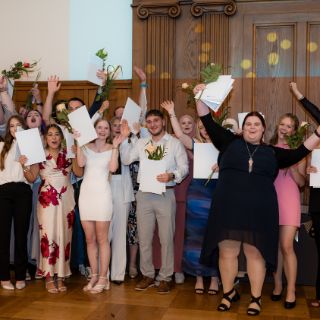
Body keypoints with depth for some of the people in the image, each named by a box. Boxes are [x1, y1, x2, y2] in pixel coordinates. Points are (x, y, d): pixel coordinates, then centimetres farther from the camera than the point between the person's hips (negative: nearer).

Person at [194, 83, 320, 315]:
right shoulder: (230, 142, 8)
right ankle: (229, 292, 25)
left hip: (259, 211, 1)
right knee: (227, 253, 6)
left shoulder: (272, 153, 12)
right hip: (229, 208, 0)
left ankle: (256, 298, 20)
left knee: (255, 254, 7)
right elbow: (209, 122, 7)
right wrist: (200, 97, 1)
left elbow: (300, 153, 10)